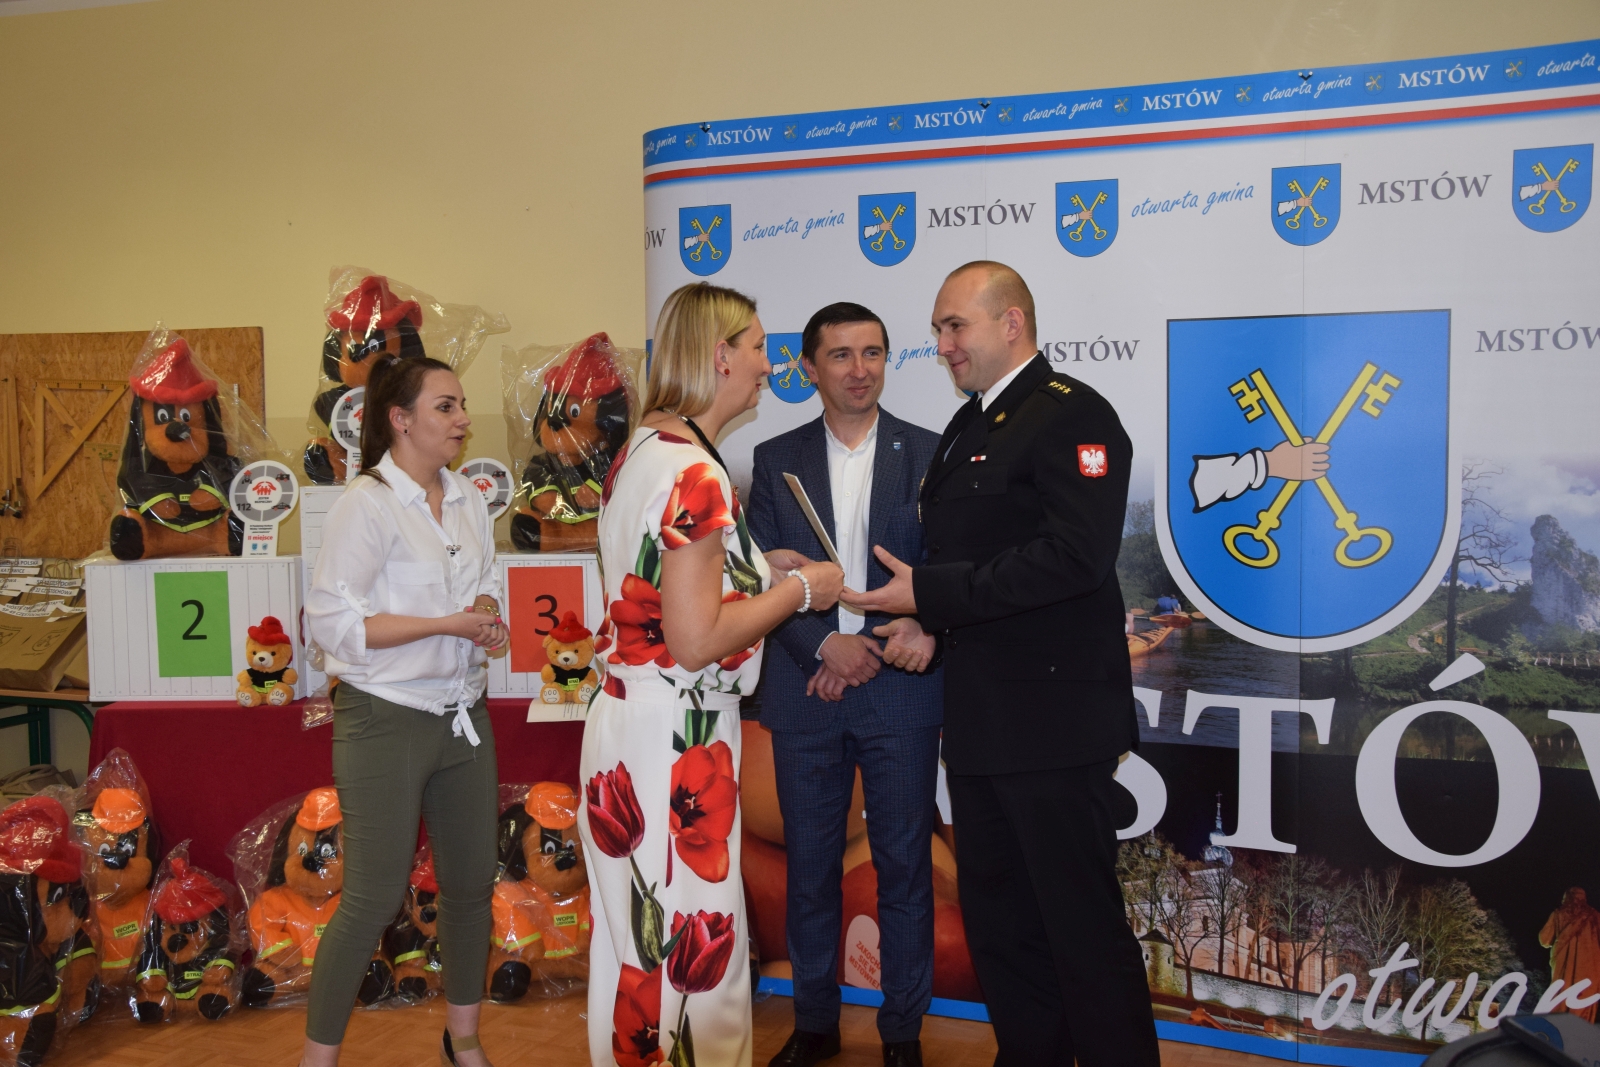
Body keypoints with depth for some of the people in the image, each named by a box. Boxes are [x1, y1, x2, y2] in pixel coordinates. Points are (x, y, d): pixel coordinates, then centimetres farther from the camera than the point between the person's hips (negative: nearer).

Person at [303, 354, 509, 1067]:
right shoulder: (366, 504, -14)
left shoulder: (467, 500, 7)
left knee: (471, 882, 14)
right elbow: (334, 622, -18)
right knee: (374, 899, -1)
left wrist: (487, 616, -6)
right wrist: (449, 624, -20)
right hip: (386, 721, -7)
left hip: (463, 714, 7)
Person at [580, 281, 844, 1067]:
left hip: (626, 717, 10)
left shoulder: (638, 449, 8)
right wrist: (799, 590, -10)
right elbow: (698, 641, -22)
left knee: (637, 940, 22)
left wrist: (760, 566, 14)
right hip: (677, 738, -10)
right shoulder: (694, 472, -20)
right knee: (697, 952, 5)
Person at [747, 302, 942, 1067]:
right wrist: (826, 645, -13)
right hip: (806, 691, 1)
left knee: (905, 867, 8)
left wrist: (919, 633, -15)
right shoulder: (776, 460, 6)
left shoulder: (930, 454, 3)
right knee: (809, 867, 11)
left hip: (900, 692, -1)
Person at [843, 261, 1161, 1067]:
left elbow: (1075, 554, -22)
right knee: (996, 917, 17)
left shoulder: (1071, 415, -10)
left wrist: (930, 594, -20)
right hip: (979, 720, 9)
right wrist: (924, 619, 3)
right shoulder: (965, 428, 17)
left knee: (1081, 921, 1)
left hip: (1052, 715, -9)